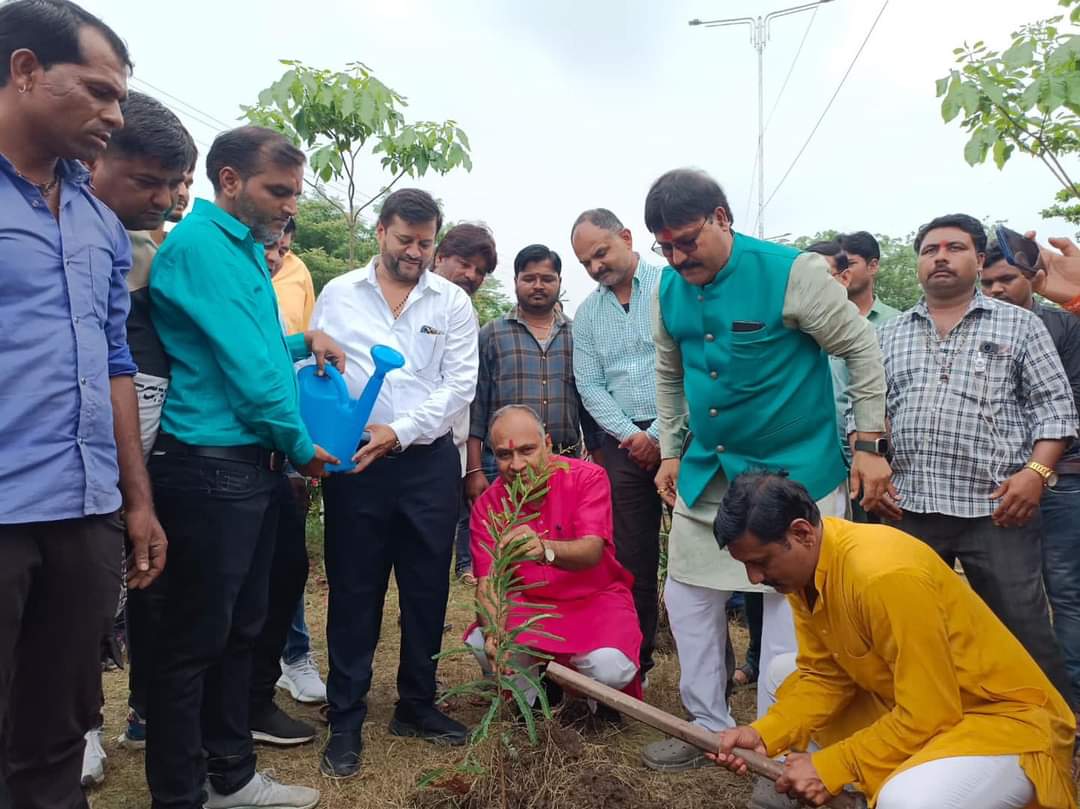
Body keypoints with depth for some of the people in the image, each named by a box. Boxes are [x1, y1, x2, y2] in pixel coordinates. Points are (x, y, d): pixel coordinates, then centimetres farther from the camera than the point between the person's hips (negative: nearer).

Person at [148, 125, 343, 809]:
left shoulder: (246, 248, 16)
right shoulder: (200, 244, -13)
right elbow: (246, 367, -18)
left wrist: (303, 340, 7)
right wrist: (300, 446, -6)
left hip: (255, 465, 10)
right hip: (214, 465, -9)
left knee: (242, 627, 16)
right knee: (196, 638, 2)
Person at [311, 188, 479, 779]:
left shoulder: (452, 301, 5)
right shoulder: (338, 295, 6)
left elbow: (460, 385, -3)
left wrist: (399, 431, -14)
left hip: (428, 461, 1)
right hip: (353, 463, 0)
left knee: (427, 588, 10)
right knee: (353, 592, 6)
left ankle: (416, 706, 28)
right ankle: (345, 721, 20)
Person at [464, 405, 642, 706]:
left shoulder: (587, 477, -16)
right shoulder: (487, 504, -7)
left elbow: (592, 551, -30)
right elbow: (487, 582, -14)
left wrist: (545, 550, -53)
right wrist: (492, 631, -35)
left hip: (595, 598, -2)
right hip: (528, 604, 3)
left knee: (609, 667, -30)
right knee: (479, 643, -25)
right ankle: (533, 697, 7)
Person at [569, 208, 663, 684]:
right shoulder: (586, 314, 12)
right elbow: (589, 386, 8)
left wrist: (660, 434, -11)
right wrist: (631, 435, -5)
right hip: (624, 443, 4)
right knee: (632, 556, 8)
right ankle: (637, 659, 20)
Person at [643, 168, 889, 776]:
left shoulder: (791, 272, -15)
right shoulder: (669, 289, 1)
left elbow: (863, 350, -8)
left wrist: (871, 445, -8)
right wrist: (671, 453, 14)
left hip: (794, 471, -5)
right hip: (706, 473, 6)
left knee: (790, 607, 2)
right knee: (688, 598, 11)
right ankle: (710, 728, 29)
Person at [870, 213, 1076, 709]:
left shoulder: (1019, 325, 6)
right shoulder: (889, 336, 14)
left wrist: (1036, 472, -11)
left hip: (997, 509, -2)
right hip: (909, 507, 3)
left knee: (1024, 631, 2)